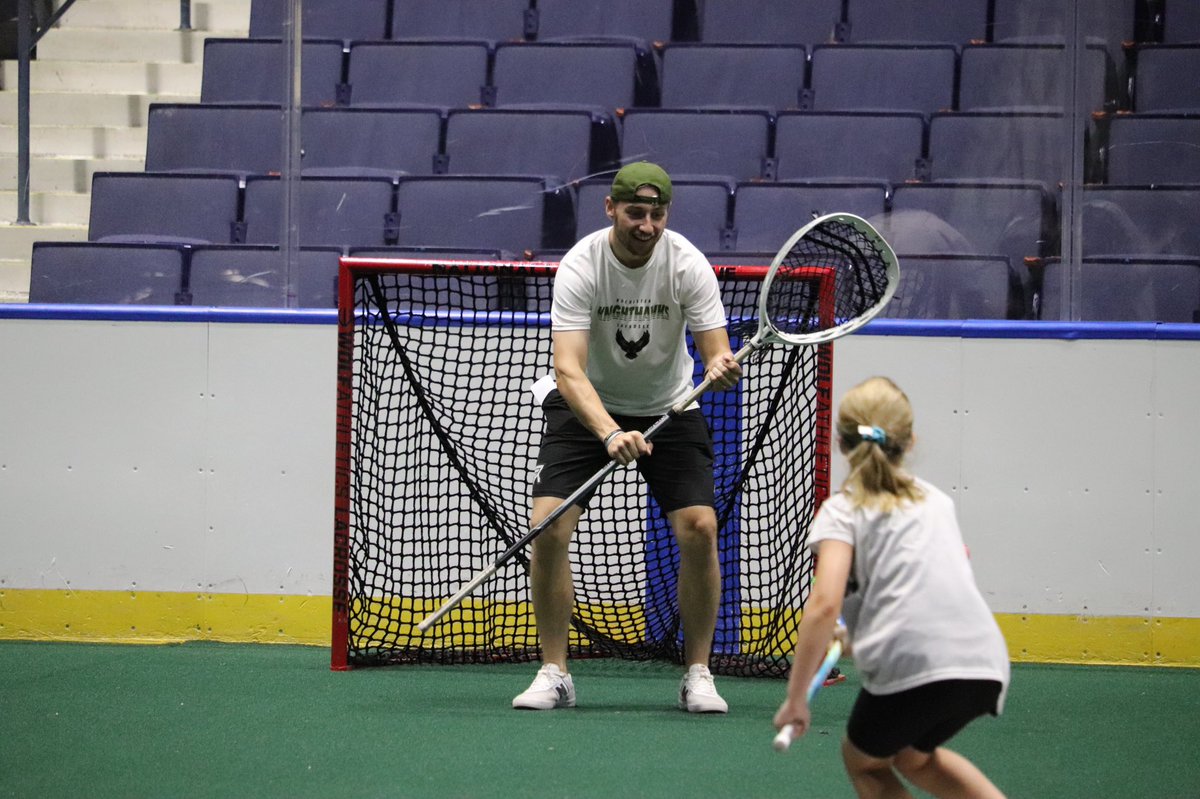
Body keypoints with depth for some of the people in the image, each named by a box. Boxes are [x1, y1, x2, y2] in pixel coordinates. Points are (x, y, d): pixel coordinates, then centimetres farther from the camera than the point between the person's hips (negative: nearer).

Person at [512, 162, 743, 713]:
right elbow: (568, 371, -33)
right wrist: (610, 433, -49)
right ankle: (554, 674, -5)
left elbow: (717, 355, -18)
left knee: (699, 528, -16)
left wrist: (722, 368, -44)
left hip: (669, 408, 1)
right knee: (548, 524, -18)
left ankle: (697, 675, -1)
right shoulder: (580, 266, -24)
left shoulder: (688, 264, -18)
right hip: (588, 407, -1)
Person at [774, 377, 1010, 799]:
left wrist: (795, 698, -5)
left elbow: (824, 605, -9)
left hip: (911, 667, -6)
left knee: (863, 762, 22)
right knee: (914, 756, 32)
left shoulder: (842, 510, 5)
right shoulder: (936, 499, 24)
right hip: (985, 666, 6)